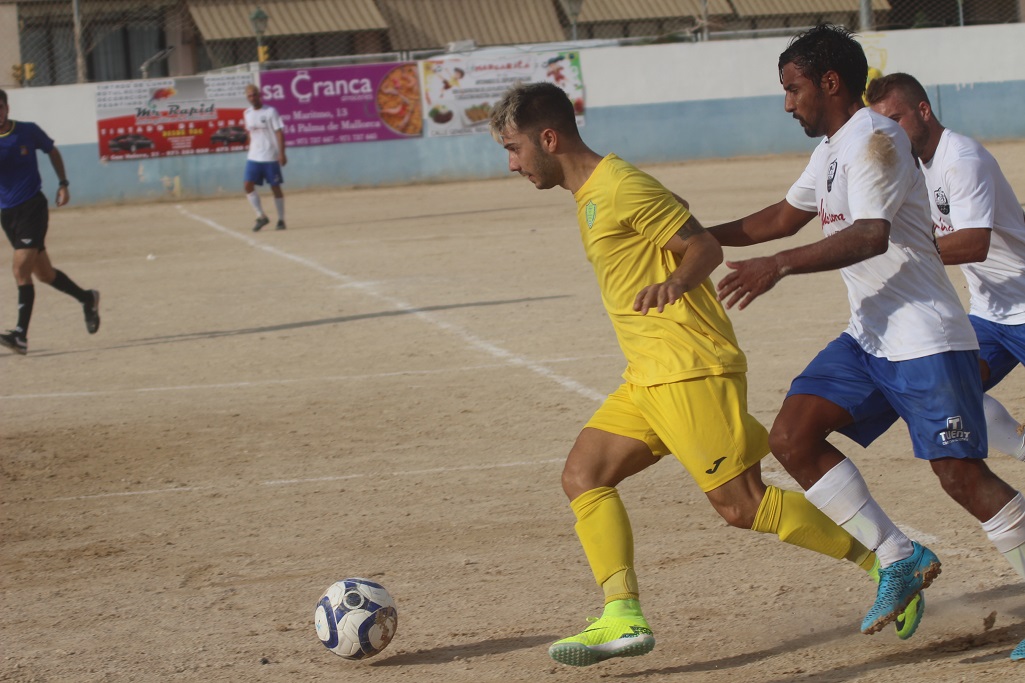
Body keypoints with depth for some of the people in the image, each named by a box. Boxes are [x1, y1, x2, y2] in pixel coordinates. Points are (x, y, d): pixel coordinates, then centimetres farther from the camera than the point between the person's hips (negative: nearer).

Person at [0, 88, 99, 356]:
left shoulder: (28, 131, -4)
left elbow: (52, 151, 15)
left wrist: (63, 184, 9)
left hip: (32, 207, -4)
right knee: (43, 273, 13)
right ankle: (87, 298, 38)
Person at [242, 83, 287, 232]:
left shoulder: (270, 112, -7)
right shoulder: (247, 113, 10)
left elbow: (279, 133, -10)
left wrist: (281, 153, -17)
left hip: (271, 157, -5)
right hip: (253, 157, 5)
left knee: (275, 187, 0)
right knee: (248, 185, -8)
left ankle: (281, 220, 11)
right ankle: (261, 216, 1)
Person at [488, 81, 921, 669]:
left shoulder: (621, 188, -12)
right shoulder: (592, 195, 18)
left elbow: (706, 247, -15)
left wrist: (673, 283, -34)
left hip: (691, 371, -10)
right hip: (649, 377, 10)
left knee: (741, 504, -10)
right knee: (584, 474, -1)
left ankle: (883, 564, 1)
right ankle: (623, 618, -8)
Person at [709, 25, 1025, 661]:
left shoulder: (876, 140, -15)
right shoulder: (832, 148, 17)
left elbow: (870, 236, -29)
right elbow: (786, 216, 31)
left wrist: (778, 267, -35)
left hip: (926, 339, -10)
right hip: (868, 338, 10)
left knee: (960, 473, -12)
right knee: (792, 436, -3)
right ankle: (900, 559, 4)